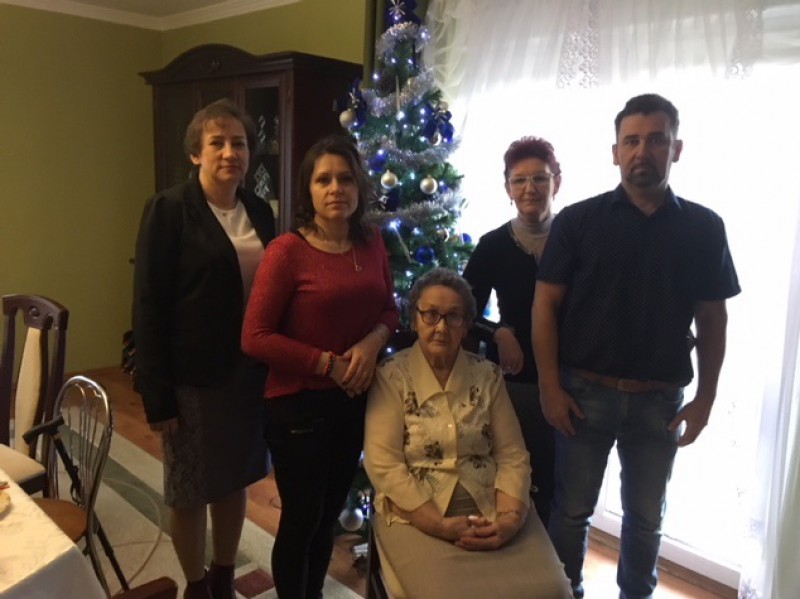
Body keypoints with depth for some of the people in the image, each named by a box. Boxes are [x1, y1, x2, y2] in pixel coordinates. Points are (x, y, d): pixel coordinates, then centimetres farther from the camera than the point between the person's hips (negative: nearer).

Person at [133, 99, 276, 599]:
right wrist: (158, 395, -14)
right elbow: (149, 307, -12)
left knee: (235, 481, 17)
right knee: (189, 491, 11)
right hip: (193, 376, -5)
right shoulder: (169, 209, -10)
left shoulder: (260, 211, 6)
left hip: (250, 373, 5)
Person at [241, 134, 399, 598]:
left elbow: (389, 309, 12)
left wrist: (374, 341, -10)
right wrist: (328, 364, -18)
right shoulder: (287, 251, -15)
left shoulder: (372, 244, 1)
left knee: (329, 515, 22)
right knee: (301, 520, 11)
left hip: (355, 401, 6)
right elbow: (255, 338, -16)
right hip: (299, 404, -5)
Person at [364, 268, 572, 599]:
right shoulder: (392, 376, -2)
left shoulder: (488, 375, 7)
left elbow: (512, 455, 5)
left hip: (491, 511, 3)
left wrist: (510, 516, -12)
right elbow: (383, 464, -9)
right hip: (417, 515, -3)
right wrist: (441, 525, -16)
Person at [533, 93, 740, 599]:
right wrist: (550, 388, -9)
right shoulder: (578, 220, -5)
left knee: (646, 517, 18)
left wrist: (705, 397, 1)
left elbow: (713, 319, 4)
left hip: (660, 400, 2)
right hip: (585, 392, -1)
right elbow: (546, 304, -5)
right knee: (573, 510, 13)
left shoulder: (704, 228, 0)